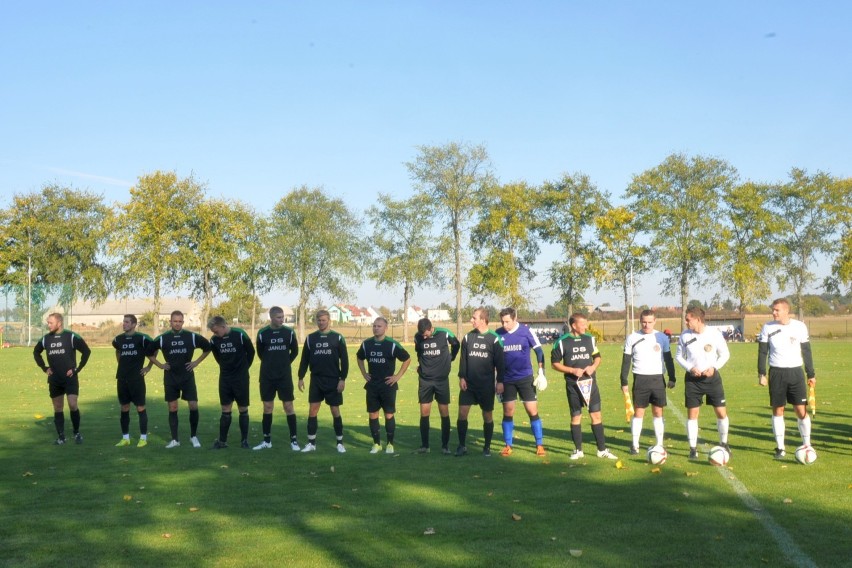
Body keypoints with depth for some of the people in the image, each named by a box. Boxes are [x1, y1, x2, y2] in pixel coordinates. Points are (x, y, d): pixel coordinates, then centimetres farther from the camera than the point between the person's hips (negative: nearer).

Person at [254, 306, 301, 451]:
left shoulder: (289, 332, -4)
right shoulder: (262, 333, -4)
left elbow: (295, 351, 9)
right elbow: (260, 353, 9)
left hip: (285, 376, -1)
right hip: (267, 376, 1)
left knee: (289, 406, -1)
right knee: (267, 407, 6)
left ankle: (293, 439, 6)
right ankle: (267, 440, 15)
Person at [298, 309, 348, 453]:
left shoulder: (337, 338, -1)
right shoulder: (310, 338, 6)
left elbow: (344, 360, -2)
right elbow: (305, 359, 9)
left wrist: (343, 378, -9)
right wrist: (301, 377, 4)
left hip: (333, 381, -2)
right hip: (315, 380, 2)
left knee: (335, 411, 2)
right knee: (312, 411, 0)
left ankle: (340, 442, 12)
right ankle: (311, 443, 9)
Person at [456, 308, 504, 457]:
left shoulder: (494, 339, -5)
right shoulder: (468, 337, 4)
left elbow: (499, 362, -4)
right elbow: (463, 359, 5)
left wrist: (500, 381, -7)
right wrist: (462, 377, -3)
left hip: (487, 385, -2)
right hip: (468, 384, 2)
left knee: (488, 415, 6)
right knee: (462, 413, -5)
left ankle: (487, 447, 19)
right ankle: (462, 445, 7)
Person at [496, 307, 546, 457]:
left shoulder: (526, 331, -8)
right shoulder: (498, 334, -2)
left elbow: (539, 351, -1)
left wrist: (541, 372, -8)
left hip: (525, 378, -2)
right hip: (507, 380, 2)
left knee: (533, 411, -1)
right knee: (508, 413, 3)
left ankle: (539, 445, 8)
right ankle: (508, 446, 13)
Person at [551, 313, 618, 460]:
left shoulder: (590, 338, 3)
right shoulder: (562, 342, -7)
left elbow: (597, 357, 15)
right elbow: (555, 363, -3)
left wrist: (593, 366, -7)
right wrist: (572, 370, -15)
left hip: (590, 382, 3)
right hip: (573, 384, -3)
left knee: (596, 415, 2)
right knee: (576, 416, 6)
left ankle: (602, 449, 10)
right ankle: (578, 450, 18)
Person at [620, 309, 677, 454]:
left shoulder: (662, 337, 2)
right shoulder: (632, 338, 0)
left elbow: (668, 359, 8)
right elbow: (626, 361, 3)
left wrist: (672, 378, 3)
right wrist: (624, 381, -1)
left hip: (657, 379, 1)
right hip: (640, 380, -1)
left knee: (658, 412, 5)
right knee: (638, 412, 1)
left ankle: (660, 444, 13)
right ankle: (635, 445, 8)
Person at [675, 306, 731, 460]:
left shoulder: (714, 333, -8)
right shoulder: (685, 336, -3)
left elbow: (725, 354, 1)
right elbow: (679, 356, 7)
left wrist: (714, 367, -14)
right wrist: (690, 368, -11)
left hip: (712, 377, -1)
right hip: (693, 379, 1)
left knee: (721, 412, 2)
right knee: (692, 413, 1)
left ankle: (724, 443, 23)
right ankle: (693, 448, 11)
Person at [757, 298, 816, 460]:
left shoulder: (800, 326, 0)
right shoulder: (767, 328, 0)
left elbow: (806, 351, 7)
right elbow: (762, 352, 3)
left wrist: (811, 374, 6)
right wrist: (761, 374, -4)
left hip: (796, 372, 0)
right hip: (777, 373, 0)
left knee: (801, 410, -3)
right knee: (778, 410, 4)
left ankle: (806, 445, 11)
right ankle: (780, 448, 12)